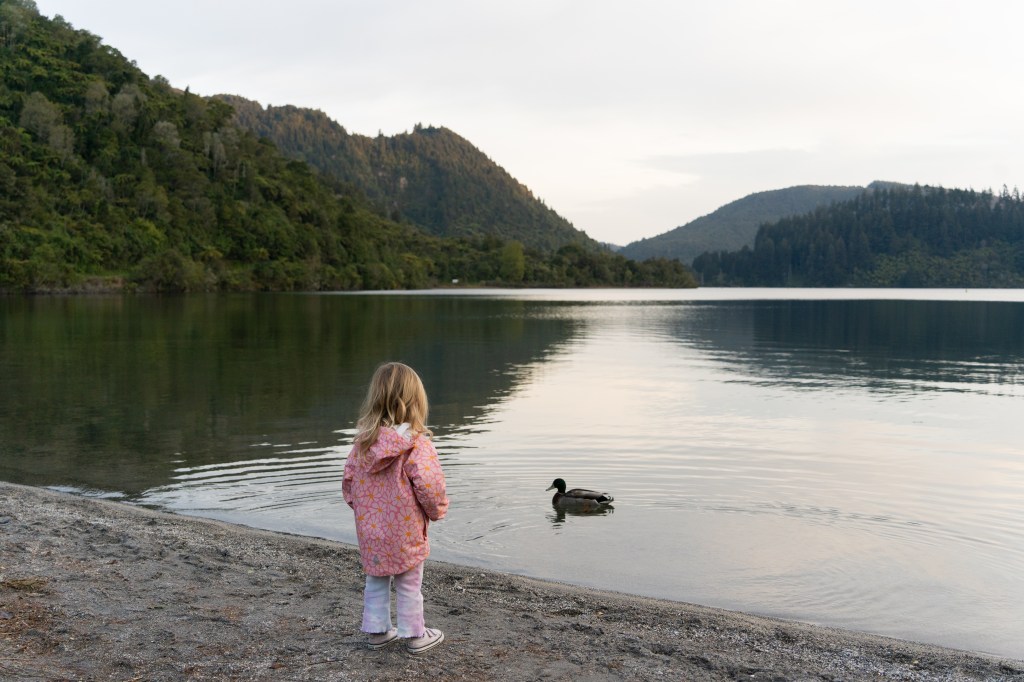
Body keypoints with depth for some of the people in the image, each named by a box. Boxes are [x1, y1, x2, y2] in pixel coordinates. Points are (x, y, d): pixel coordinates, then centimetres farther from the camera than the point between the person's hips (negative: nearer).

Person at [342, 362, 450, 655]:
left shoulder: (363, 441, -3)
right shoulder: (417, 443, -20)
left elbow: (349, 480, 3)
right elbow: (429, 485, -25)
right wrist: (437, 510, -4)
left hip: (370, 530, 5)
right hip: (405, 533, -5)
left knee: (376, 582, 20)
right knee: (409, 585, 10)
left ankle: (376, 631, 29)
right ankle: (415, 636, 22)